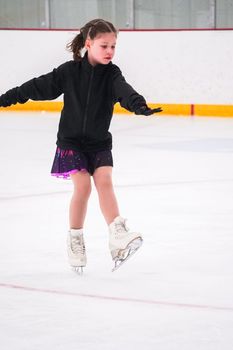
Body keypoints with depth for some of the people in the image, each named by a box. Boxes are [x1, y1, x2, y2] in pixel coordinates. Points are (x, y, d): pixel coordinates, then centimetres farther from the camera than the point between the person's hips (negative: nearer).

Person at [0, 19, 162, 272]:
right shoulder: (69, 71, -9)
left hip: (100, 142, 2)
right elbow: (39, 87, 0)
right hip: (71, 141, -2)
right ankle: (75, 239, 6)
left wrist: (139, 106, -47)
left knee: (104, 181, -15)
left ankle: (118, 236, -25)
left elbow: (124, 91, -26)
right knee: (83, 185, -11)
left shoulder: (111, 74, -7)